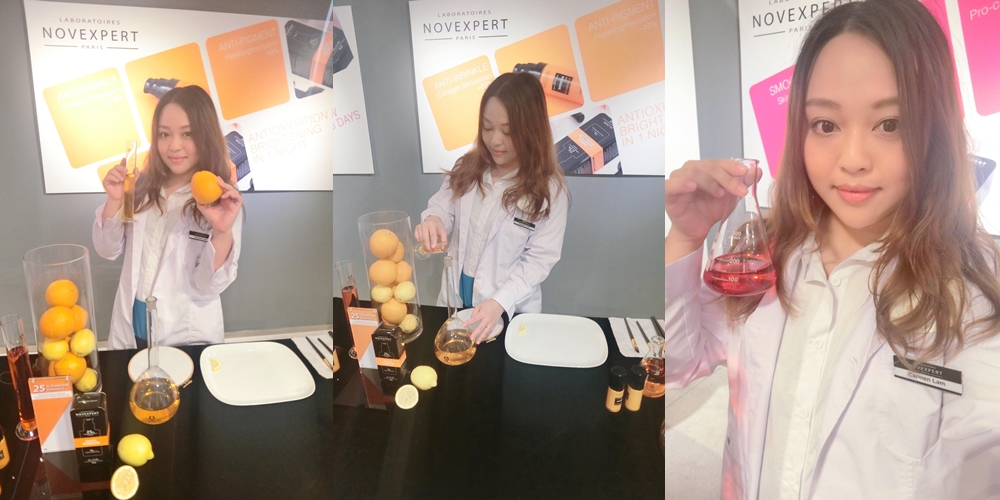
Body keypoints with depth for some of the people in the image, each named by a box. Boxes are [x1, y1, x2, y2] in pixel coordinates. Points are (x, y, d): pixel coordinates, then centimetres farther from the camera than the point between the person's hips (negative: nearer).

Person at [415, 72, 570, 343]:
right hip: (455, 298, 4)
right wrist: (433, 220, -25)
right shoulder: (468, 168, -4)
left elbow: (540, 258, -15)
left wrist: (500, 302, -25)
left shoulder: (549, 189, -15)